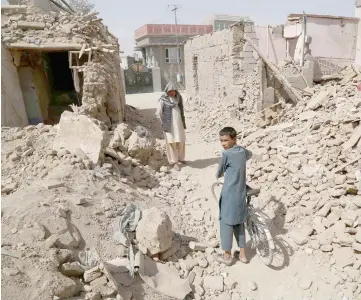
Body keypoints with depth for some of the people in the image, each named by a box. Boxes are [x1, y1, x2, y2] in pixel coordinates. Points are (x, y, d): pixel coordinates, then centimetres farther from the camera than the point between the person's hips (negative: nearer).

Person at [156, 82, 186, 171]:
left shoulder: (179, 98, 5)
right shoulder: (163, 100, -8)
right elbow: (158, 113, -4)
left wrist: (183, 121, 11)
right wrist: (164, 123, -2)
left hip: (179, 124, 5)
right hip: (169, 125, -4)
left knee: (181, 141, 9)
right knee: (171, 142, -1)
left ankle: (180, 158, 27)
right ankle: (174, 162, 7)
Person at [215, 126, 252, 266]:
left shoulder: (226, 154, -17)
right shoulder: (243, 151, 5)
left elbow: (219, 173, -4)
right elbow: (250, 154, 31)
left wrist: (218, 175, 18)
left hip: (229, 195, -7)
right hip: (241, 194, 7)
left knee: (226, 223, 6)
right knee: (239, 223, 18)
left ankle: (227, 256, 18)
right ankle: (242, 254, 27)